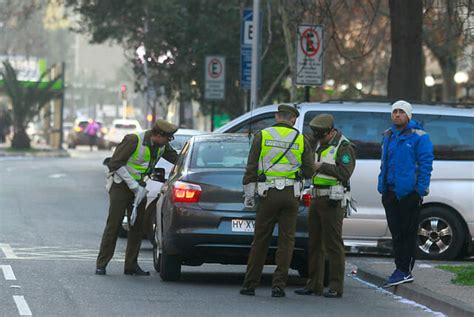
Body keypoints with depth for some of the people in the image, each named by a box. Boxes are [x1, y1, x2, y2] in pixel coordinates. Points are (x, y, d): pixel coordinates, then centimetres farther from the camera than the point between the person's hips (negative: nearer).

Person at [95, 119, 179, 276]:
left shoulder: (162, 146, -2)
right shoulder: (134, 140, -22)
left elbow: (177, 159, 13)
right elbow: (115, 163, -20)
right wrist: (133, 185, -21)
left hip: (138, 186, 7)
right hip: (121, 184, -7)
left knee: (138, 226, 4)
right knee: (113, 224, -9)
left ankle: (131, 265, 9)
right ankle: (101, 264, -5)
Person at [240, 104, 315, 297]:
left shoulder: (262, 136, 1)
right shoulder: (301, 140, 3)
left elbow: (251, 168, -2)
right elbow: (309, 171, 3)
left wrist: (248, 194, 2)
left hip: (268, 194, 0)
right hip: (291, 194, 0)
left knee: (260, 240, 6)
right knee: (286, 240, 5)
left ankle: (250, 285, 9)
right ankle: (279, 285, 0)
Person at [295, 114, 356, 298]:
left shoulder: (344, 147, -10)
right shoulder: (320, 145, 17)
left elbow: (345, 172, -21)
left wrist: (322, 167, -18)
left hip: (333, 201, -9)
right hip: (317, 198, 9)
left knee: (333, 244, -7)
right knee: (314, 243, 9)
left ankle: (336, 287, -4)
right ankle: (314, 285, 13)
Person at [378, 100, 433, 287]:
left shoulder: (419, 137, -6)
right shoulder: (388, 136, 16)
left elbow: (426, 164, -9)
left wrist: (421, 189, -15)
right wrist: (382, 186, 15)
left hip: (409, 193, -7)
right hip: (390, 192, 7)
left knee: (408, 233, -2)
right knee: (396, 233, 10)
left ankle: (404, 270, 0)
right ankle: (403, 271, 16)